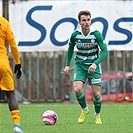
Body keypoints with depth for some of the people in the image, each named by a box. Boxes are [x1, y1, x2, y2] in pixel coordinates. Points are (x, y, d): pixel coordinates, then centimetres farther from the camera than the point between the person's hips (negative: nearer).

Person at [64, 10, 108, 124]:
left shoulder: (96, 34, -14)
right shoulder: (75, 35, -8)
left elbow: (105, 51, -14)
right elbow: (70, 48, 12)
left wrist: (95, 64, -27)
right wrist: (67, 64, 7)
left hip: (94, 66, -1)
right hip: (80, 65, 1)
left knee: (96, 93, -4)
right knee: (77, 89, -20)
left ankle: (97, 115, 24)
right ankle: (84, 110, 8)